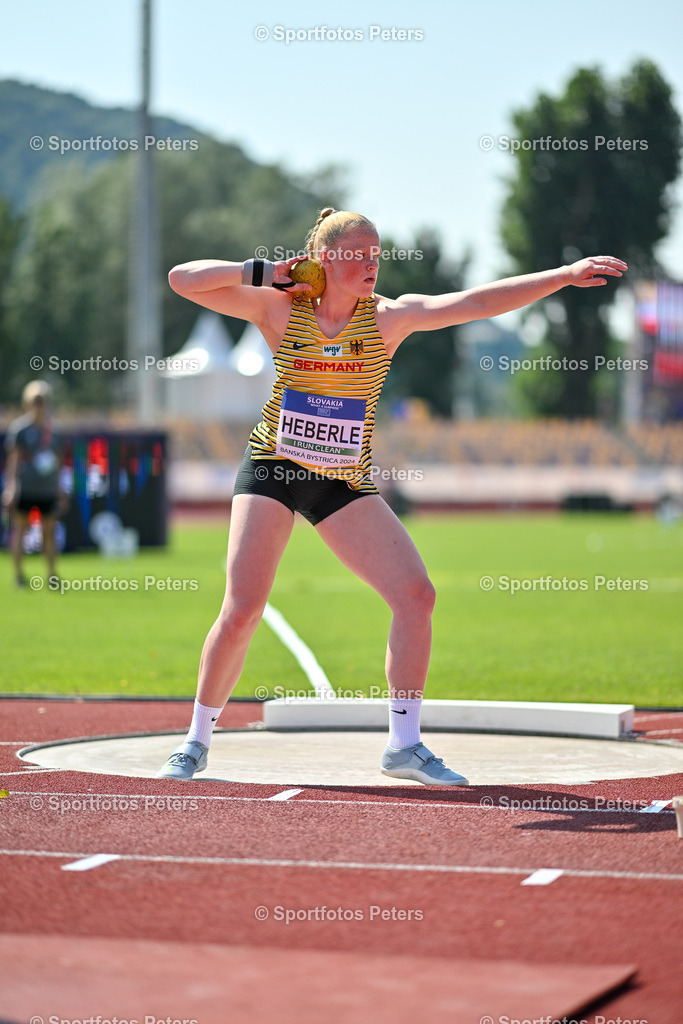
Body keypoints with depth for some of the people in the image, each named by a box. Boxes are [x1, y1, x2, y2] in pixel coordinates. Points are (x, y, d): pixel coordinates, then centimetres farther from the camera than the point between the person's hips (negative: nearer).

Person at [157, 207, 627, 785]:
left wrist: (564, 276, -21)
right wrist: (264, 273, -12)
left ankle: (405, 746, 1)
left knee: (416, 595, -10)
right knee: (243, 607, -10)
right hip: (274, 470, -2)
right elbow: (182, 279, -6)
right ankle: (197, 741, 9)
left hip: (346, 483, 2)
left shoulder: (388, 318, -4)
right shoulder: (279, 309, -5)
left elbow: (472, 303, -14)